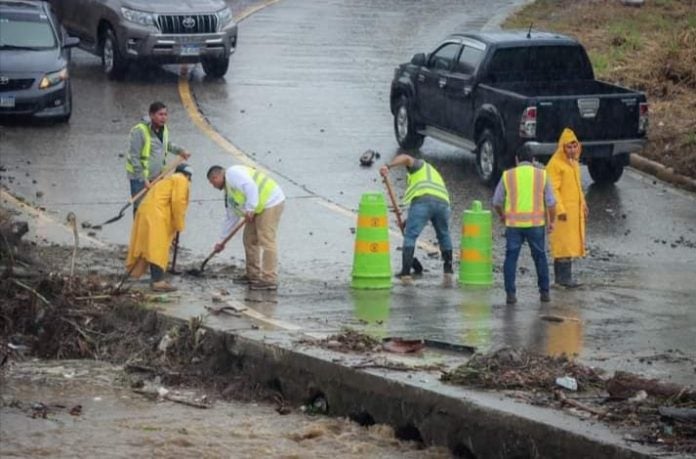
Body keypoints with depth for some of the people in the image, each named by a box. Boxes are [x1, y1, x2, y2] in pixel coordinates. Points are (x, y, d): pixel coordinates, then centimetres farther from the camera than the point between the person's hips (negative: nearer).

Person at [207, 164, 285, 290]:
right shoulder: (229, 191, 22)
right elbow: (231, 217, 26)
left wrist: (250, 209, -26)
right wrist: (222, 241, 26)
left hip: (270, 202, -11)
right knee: (249, 239, 14)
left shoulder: (232, 173, -9)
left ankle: (270, 280, -14)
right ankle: (253, 275, 21)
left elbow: (250, 187, -25)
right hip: (259, 208, 11)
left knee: (266, 241, -13)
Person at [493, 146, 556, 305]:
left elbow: (497, 202, 9)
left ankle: (510, 294, -4)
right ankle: (544, 292, 17)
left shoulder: (508, 176, 2)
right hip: (536, 224, 0)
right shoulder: (542, 175, 1)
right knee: (540, 257, 15)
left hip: (514, 224, 0)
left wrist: (502, 215, 29)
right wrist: (552, 221, 14)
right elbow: (550, 202, 0)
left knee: (511, 258, 5)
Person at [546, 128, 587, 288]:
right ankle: (564, 276, -11)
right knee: (564, 243, -10)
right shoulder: (555, 164, -13)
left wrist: (583, 205, 21)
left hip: (575, 209, 9)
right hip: (563, 211, -9)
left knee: (571, 243, 9)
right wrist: (560, 210, -22)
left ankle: (561, 276, 14)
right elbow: (553, 189, -18)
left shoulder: (574, 162, 15)